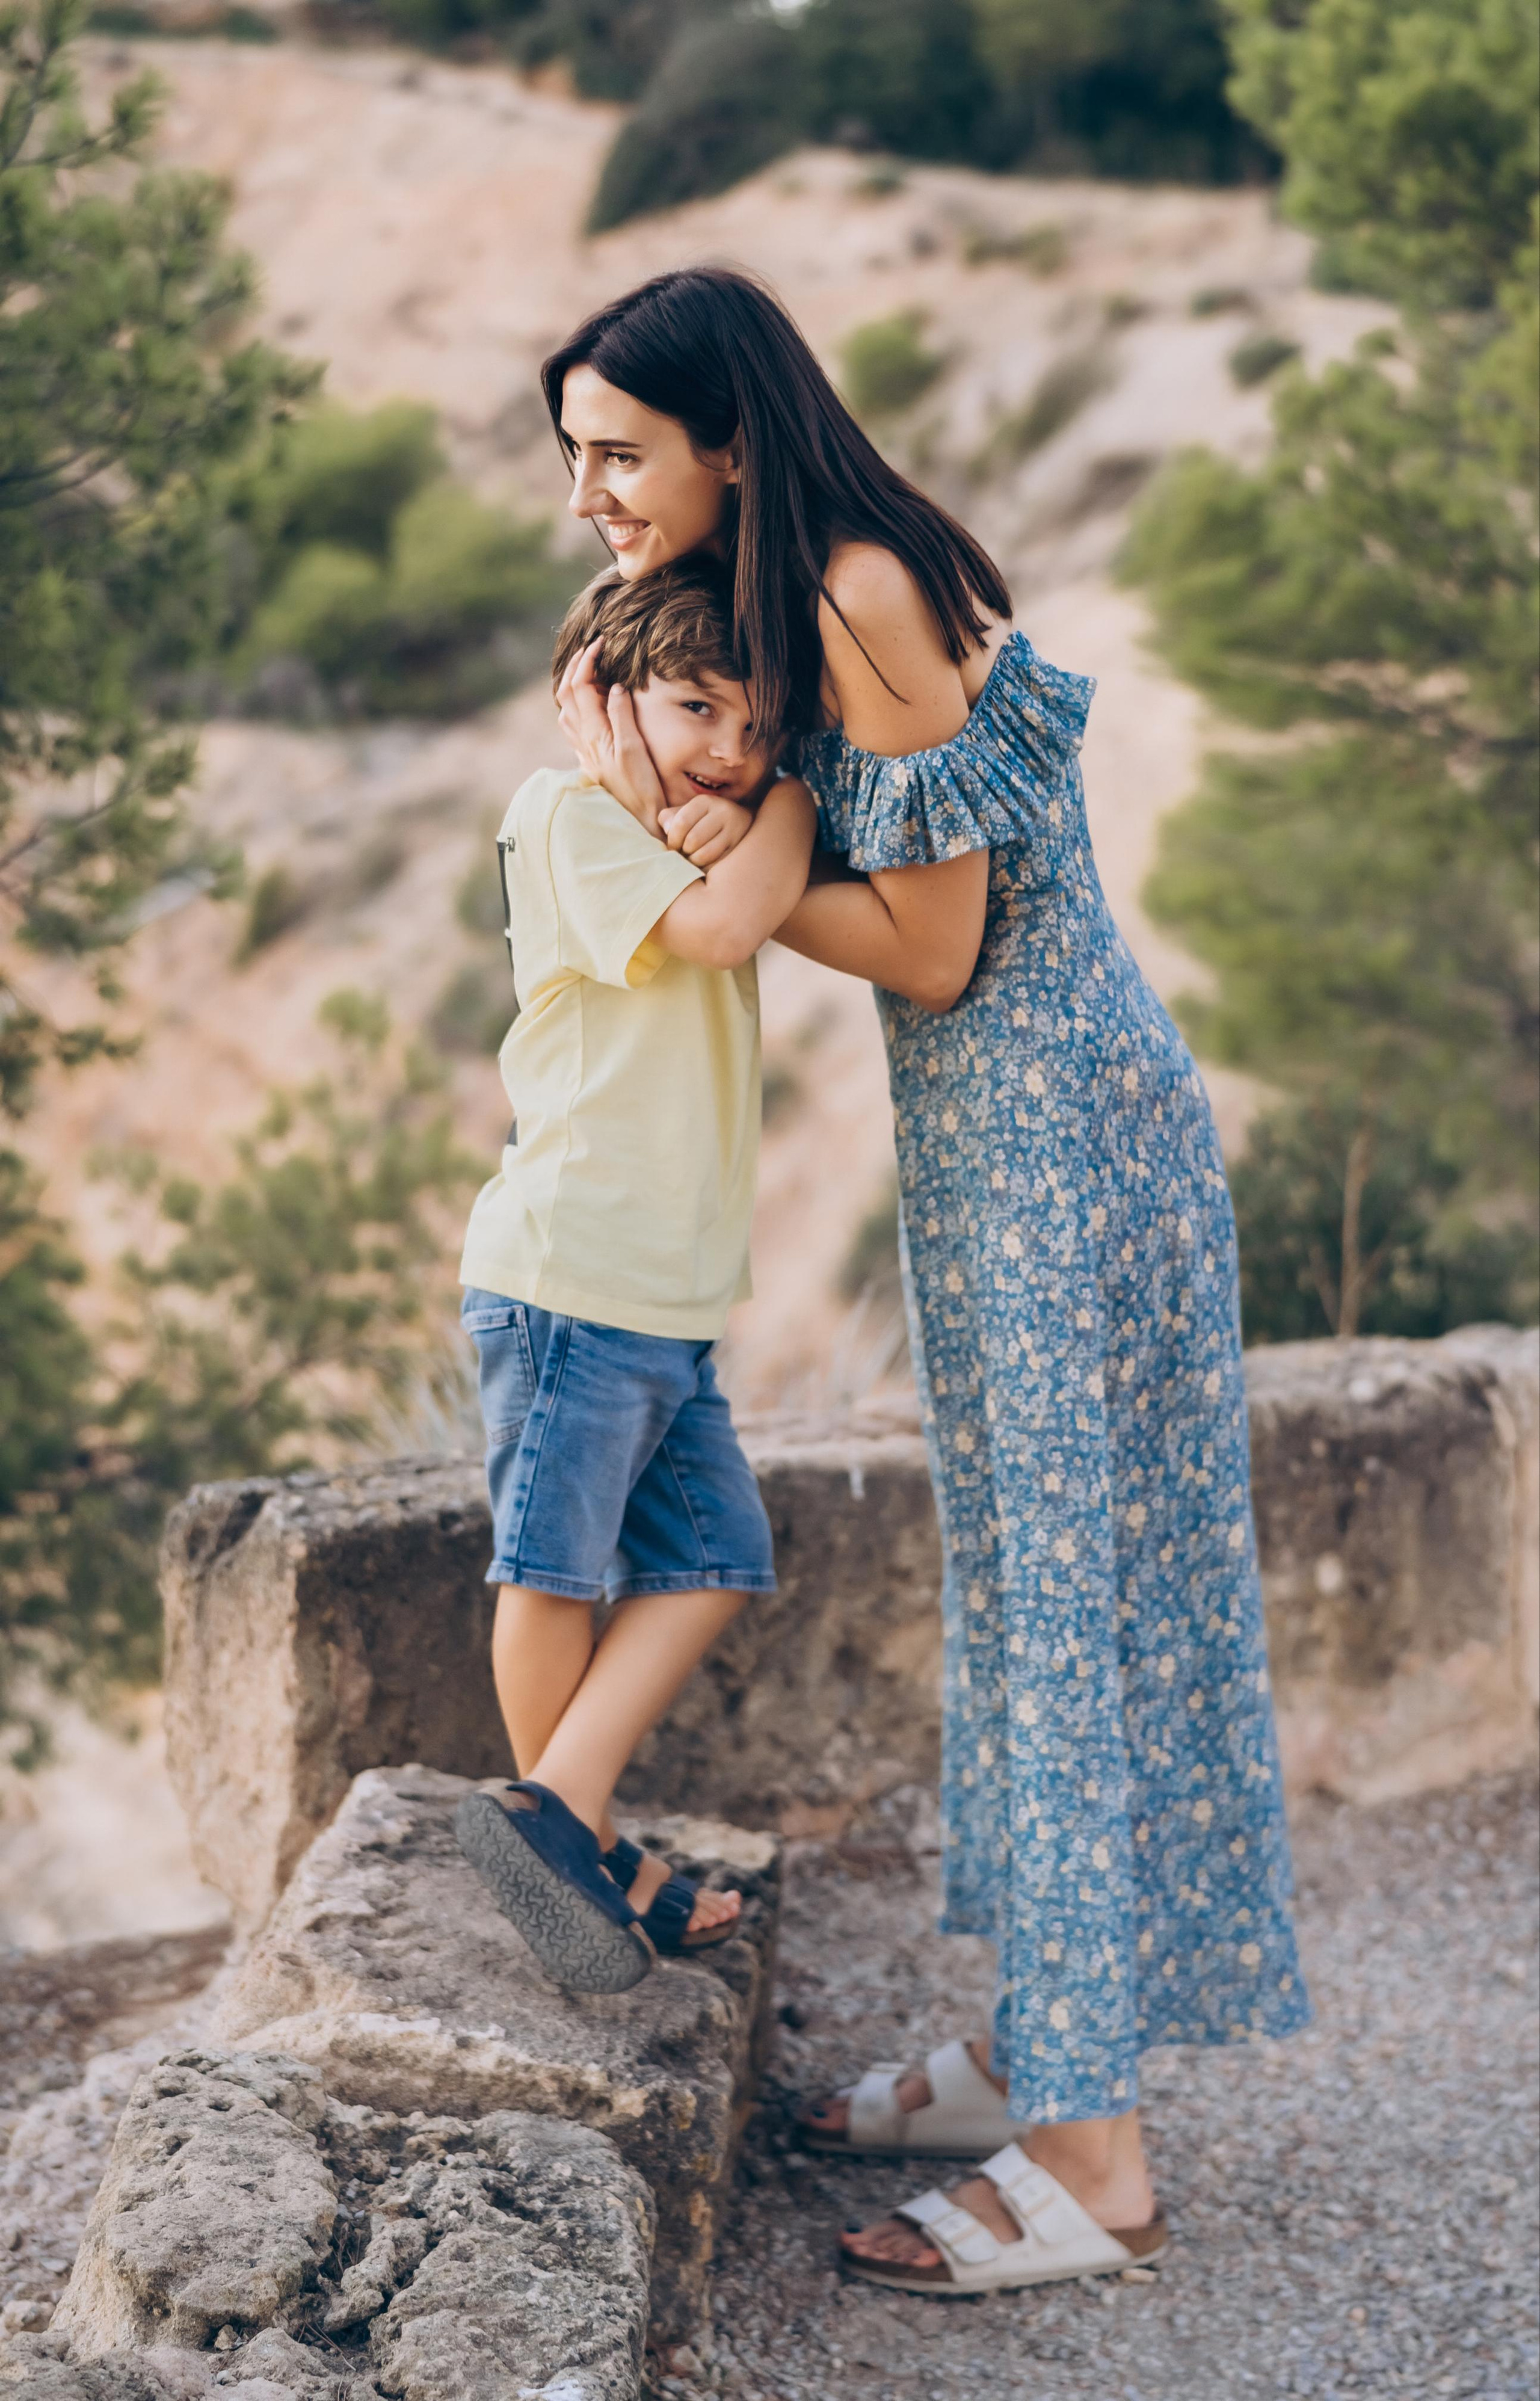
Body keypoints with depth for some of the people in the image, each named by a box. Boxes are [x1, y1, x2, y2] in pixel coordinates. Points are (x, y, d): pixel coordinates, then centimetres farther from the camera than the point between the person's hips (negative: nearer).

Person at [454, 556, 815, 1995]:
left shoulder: (698, 839, 21)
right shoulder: (566, 810, -7)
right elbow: (714, 927, -20)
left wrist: (735, 826, -15)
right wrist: (790, 802, -6)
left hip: (673, 1294, 9)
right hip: (568, 1269, -9)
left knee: (711, 1556, 7)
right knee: (559, 1561, 1)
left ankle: (557, 1811, 7)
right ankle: (581, 1842, 13)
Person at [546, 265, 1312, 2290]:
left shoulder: (871, 597, -20)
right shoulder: (800, 596, 10)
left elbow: (930, 951, -19)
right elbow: (832, 861, 13)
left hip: (1062, 1134, -10)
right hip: (990, 1134, 10)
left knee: (1078, 1586, -4)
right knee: (1019, 1576, 15)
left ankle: (1092, 2156, 5)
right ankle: (1042, 2046, 28)